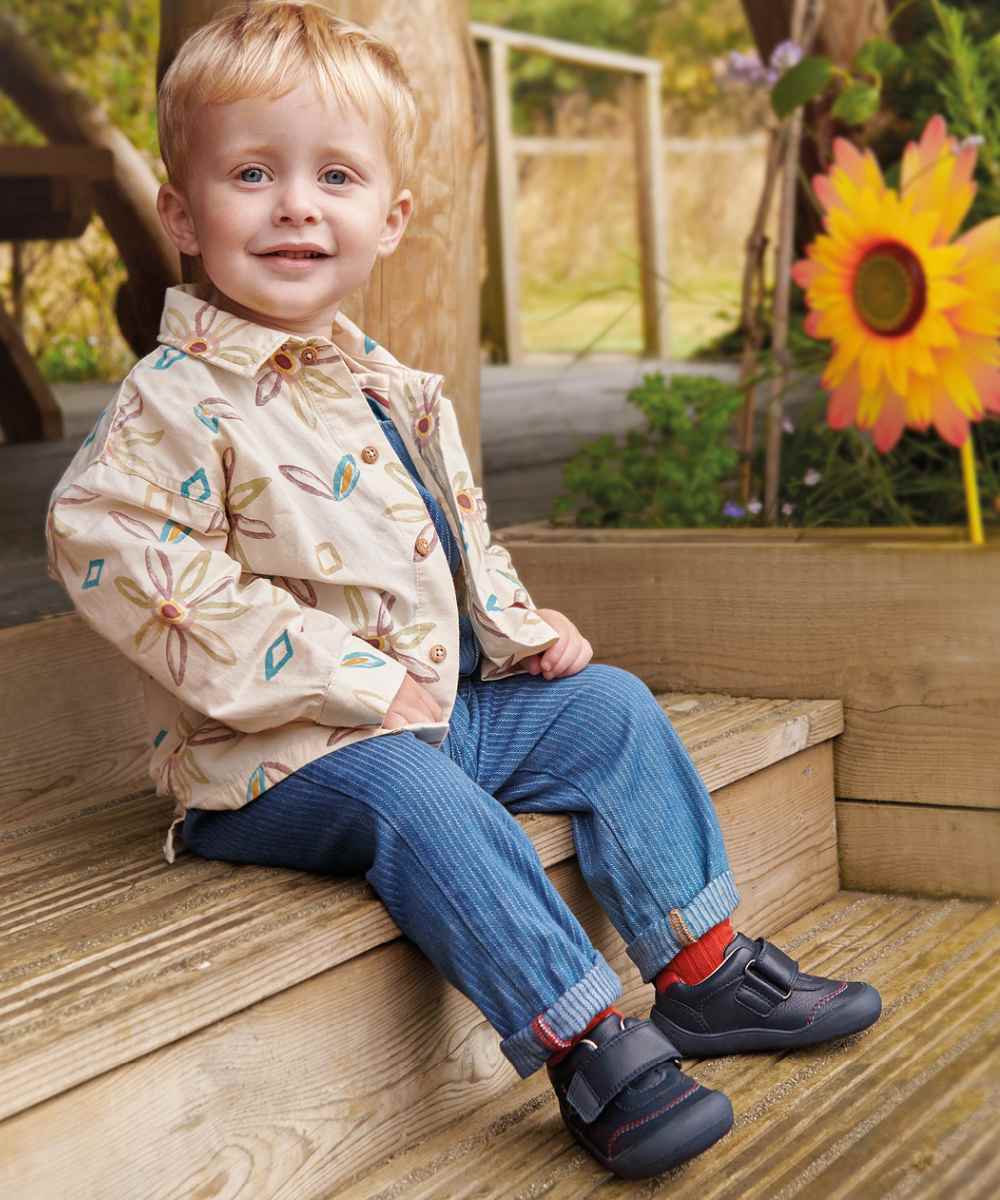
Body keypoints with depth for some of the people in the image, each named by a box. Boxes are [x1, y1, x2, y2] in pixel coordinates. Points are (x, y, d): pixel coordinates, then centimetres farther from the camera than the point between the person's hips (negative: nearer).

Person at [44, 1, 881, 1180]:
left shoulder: (394, 389, 12)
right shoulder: (178, 402, -16)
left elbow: (459, 533, 26)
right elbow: (111, 549, -29)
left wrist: (517, 628, 4)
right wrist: (345, 680, -28)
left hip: (441, 704, 9)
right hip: (275, 762, -8)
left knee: (610, 706, 4)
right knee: (413, 795, -35)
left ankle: (706, 971, 10)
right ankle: (588, 1048, -30)